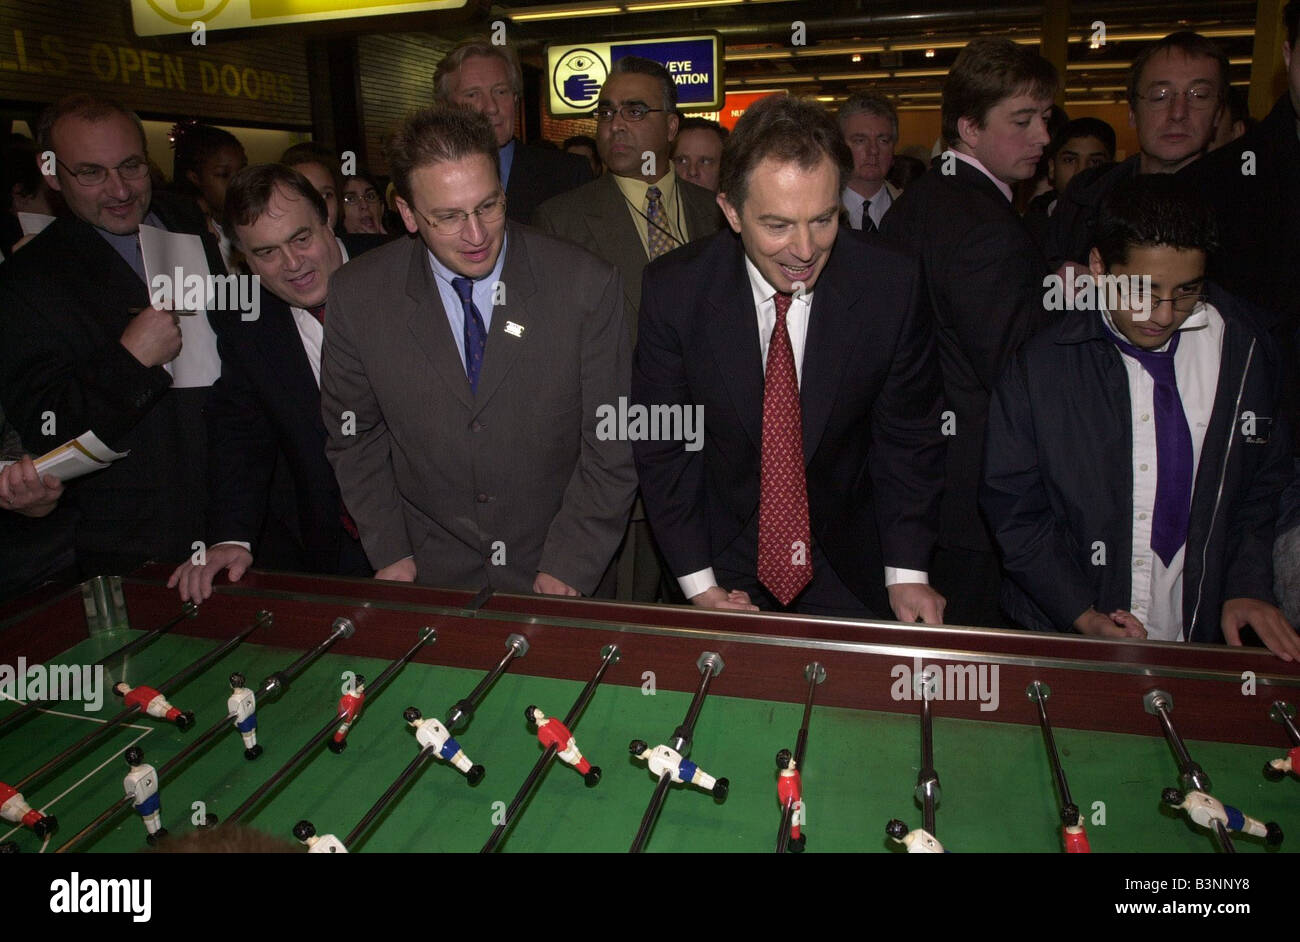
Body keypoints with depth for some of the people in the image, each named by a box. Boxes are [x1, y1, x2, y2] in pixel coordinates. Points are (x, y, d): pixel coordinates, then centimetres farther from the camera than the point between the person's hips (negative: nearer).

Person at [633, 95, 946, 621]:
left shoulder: (891, 284, -16)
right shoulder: (673, 290, -17)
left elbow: (909, 438, -5)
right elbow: (661, 445, -9)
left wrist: (907, 572, -9)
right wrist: (698, 582, -10)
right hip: (723, 563, 0)